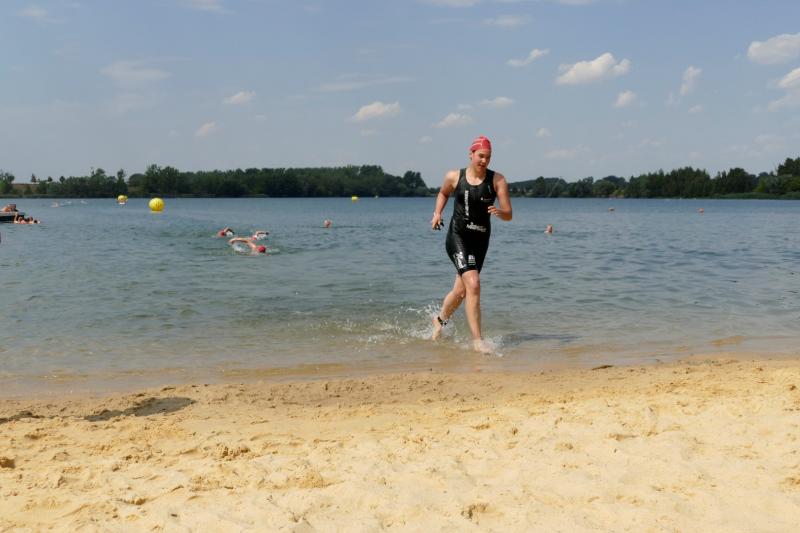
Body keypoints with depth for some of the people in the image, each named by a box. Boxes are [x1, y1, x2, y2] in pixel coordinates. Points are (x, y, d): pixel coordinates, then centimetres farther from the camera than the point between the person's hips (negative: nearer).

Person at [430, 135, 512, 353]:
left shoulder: (497, 180, -4)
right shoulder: (454, 177, -1)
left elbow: (509, 215, -7)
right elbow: (443, 193, 22)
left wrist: (500, 212, -30)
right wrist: (437, 213, 5)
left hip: (480, 241, 3)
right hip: (457, 237, -3)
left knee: (461, 290, 17)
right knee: (473, 284, -22)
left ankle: (440, 319, 47)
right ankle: (477, 340, -18)